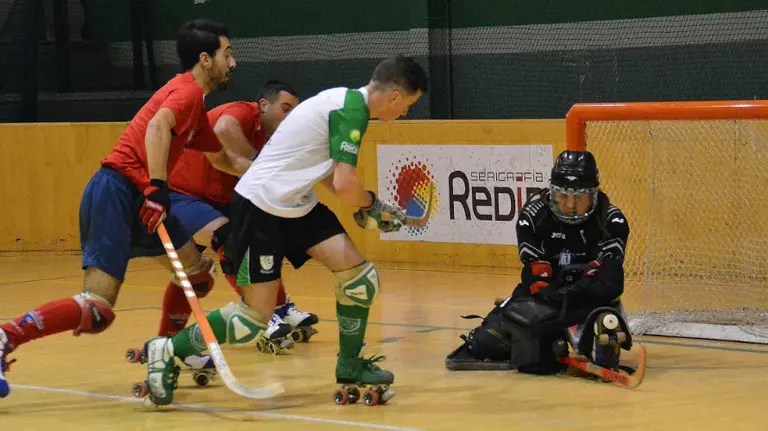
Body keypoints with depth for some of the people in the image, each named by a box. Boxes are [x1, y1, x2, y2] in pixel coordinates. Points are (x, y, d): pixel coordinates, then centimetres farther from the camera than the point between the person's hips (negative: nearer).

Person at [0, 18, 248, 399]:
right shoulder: (188, 90, -5)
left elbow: (223, 160, 39)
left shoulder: (194, 105, 24)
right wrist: (158, 188, -32)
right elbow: (157, 126, -26)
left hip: (137, 199, 10)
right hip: (116, 193, -10)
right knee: (96, 311, -19)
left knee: (195, 272, 15)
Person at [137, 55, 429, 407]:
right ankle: (168, 351, 10)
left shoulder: (347, 101, 9)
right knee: (256, 317, -6)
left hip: (297, 204, 9)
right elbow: (345, 185, -26)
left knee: (360, 277, -4)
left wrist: (365, 206, 7)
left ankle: (350, 366, 13)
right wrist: (372, 205, -5)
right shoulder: (352, 110, -20)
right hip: (260, 206, -9)